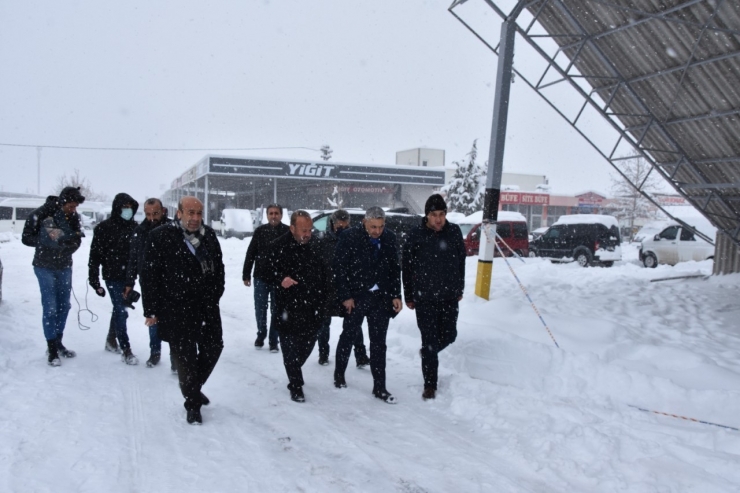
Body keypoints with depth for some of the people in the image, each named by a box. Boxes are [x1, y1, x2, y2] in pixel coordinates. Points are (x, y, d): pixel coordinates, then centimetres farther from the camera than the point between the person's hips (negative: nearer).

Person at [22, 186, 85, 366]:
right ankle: (52, 349, 4)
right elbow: (26, 238, -9)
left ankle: (58, 343, 25)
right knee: (50, 307, -6)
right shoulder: (40, 214, -15)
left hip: (64, 267, 5)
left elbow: (76, 241, -1)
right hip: (45, 267, -5)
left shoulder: (73, 216, -3)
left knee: (64, 306, 10)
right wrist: (47, 240, -23)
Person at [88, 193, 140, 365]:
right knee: (121, 312, -7)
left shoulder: (134, 227, 3)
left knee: (119, 309, 18)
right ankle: (126, 350, 1)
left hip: (129, 276, 4)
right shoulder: (104, 228, -9)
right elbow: (95, 255, -8)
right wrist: (94, 281, -10)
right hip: (113, 277, -4)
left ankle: (111, 340, 37)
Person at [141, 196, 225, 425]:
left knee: (213, 348, 14)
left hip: (207, 308, 5)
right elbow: (149, 275, -10)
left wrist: (215, 296, 12)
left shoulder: (209, 235, 6)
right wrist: (152, 310, -10)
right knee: (186, 357, 3)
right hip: (176, 311, -5)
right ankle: (192, 403, 21)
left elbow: (218, 268, 15)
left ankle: (195, 387, 38)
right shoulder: (160, 237, -10)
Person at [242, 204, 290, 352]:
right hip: (261, 277, 2)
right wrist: (246, 274, 4)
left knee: (276, 311, 6)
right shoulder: (260, 231, 2)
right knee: (260, 309, 12)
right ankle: (260, 336, 32)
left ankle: (273, 341, 16)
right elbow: (250, 254, 6)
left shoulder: (288, 232, -6)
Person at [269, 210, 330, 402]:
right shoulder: (279, 247, -8)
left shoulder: (314, 246, 8)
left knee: (308, 343, 14)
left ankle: (294, 374, 38)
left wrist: (325, 298, 9)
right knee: (291, 346, 1)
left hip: (312, 307, 5)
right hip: (289, 308, -5)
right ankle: (296, 386, 13)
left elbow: (324, 273, 14)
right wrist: (280, 280, -25)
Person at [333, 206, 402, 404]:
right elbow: (339, 268, -10)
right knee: (348, 335, 14)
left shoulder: (389, 238, 1)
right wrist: (346, 296, -13)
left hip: (381, 298, 3)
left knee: (379, 342, 6)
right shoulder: (349, 237, -11)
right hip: (356, 297, -3)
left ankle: (379, 387, 12)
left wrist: (396, 295, 2)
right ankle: (339, 374, 35)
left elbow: (395, 268, 8)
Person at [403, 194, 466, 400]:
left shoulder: (454, 232, 0)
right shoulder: (416, 235, -8)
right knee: (430, 340, 1)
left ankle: (428, 352, 42)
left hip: (449, 296, 3)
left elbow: (461, 262, 10)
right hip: (424, 297, -3)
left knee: (449, 335, 10)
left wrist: (459, 289, 12)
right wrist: (409, 296, 0)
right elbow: (407, 267, -2)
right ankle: (430, 385, 13)